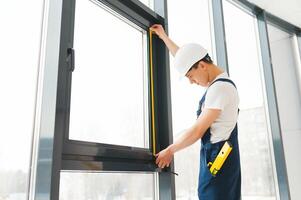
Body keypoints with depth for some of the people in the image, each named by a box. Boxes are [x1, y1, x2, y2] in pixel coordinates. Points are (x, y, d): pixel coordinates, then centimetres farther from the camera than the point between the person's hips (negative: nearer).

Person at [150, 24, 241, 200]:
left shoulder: (220, 87, -17)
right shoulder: (217, 80, 12)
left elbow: (198, 130, -16)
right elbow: (187, 59, 25)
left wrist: (170, 150, -4)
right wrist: (164, 37, 33)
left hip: (218, 158, -9)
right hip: (218, 155, 9)